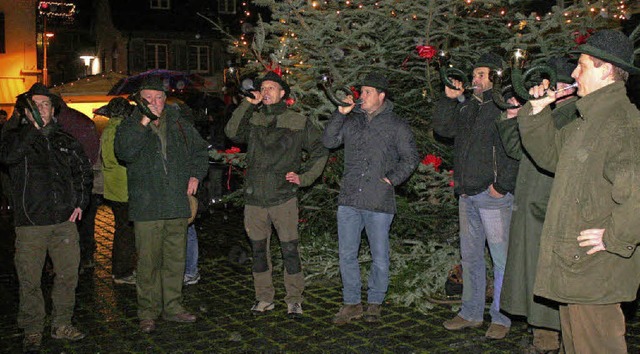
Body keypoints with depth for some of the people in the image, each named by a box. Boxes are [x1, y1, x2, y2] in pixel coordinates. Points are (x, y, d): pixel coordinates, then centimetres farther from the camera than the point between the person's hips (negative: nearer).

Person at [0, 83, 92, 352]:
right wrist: (33, 127, -23)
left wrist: (80, 201, 12)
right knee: (30, 281, 2)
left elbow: (84, 170, 23)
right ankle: (32, 332, 16)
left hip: (64, 221, 4)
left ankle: (62, 325, 24)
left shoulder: (64, 141, 13)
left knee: (68, 275, 8)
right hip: (30, 222, -3)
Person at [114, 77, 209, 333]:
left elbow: (200, 149, 24)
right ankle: (148, 312, 12)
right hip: (146, 208, -3)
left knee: (175, 259, 11)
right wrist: (145, 122, -23)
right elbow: (124, 152, -20)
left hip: (177, 206, 4)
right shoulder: (130, 126, 1)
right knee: (148, 262, -1)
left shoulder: (179, 124, 10)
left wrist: (195, 175, 10)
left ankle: (172, 307, 24)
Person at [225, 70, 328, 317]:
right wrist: (248, 105, -10)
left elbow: (320, 153, 8)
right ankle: (264, 298, 24)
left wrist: (303, 177, -2)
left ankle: (294, 299, 12)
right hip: (254, 197, 3)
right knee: (259, 250, 11)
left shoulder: (298, 123, 3)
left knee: (290, 249, -2)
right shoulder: (253, 120, 9)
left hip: (283, 197, -3)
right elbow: (232, 132, -10)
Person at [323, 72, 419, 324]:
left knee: (380, 256, 5)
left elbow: (411, 158, 3)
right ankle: (351, 303, 19)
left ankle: (375, 303, 22)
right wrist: (340, 113, -3)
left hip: (379, 202, -3)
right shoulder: (351, 120, 12)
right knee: (346, 254, 6)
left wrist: (392, 179, -7)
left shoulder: (396, 126, 2)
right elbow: (328, 142, 5)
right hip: (349, 200, 3)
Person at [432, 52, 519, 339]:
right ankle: (471, 313, 24)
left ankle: (501, 318, 8)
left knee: (501, 258, -3)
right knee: (470, 256, 14)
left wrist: (501, 185, -17)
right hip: (467, 194, 8)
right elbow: (442, 128, 16)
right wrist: (449, 98, 5)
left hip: (493, 195, -8)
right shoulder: (467, 106, 17)